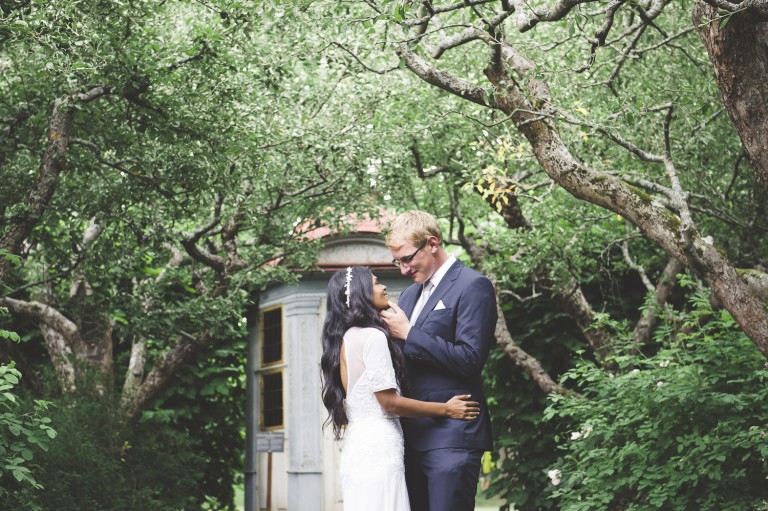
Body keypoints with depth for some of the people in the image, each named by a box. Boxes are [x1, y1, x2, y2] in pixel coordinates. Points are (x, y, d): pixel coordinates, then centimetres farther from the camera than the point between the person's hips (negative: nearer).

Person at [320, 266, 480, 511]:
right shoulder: (372, 336, -12)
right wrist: (445, 410, -4)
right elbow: (390, 402, -12)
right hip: (378, 450, -9)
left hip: (357, 448, 9)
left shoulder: (345, 339, 14)